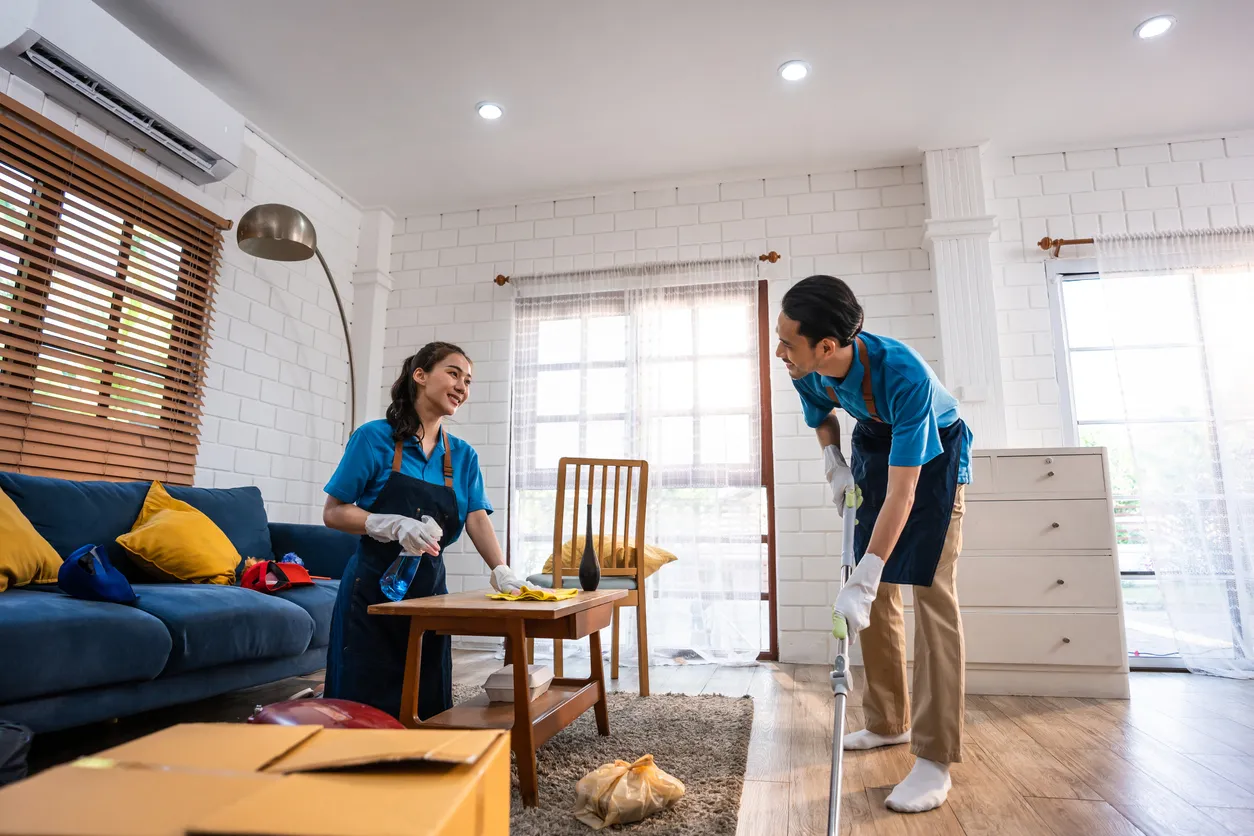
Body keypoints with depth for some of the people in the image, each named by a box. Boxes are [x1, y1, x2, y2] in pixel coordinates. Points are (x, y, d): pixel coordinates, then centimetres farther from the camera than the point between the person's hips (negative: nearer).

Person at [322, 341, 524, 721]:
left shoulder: (463, 456, 6)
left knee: (426, 706, 9)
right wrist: (394, 525, -23)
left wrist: (501, 571, -21)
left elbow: (477, 518, -3)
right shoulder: (375, 437, -8)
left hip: (429, 588, 4)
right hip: (374, 587, -4)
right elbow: (333, 512, -7)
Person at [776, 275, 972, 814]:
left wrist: (860, 583, -42)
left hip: (934, 452, -6)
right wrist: (834, 464, -10)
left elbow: (901, 495, -41)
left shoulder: (905, 376, -40)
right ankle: (889, 722, 22)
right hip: (873, 444, 6)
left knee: (929, 592, -14)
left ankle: (935, 759, -6)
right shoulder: (808, 371, -21)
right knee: (879, 594, 7)